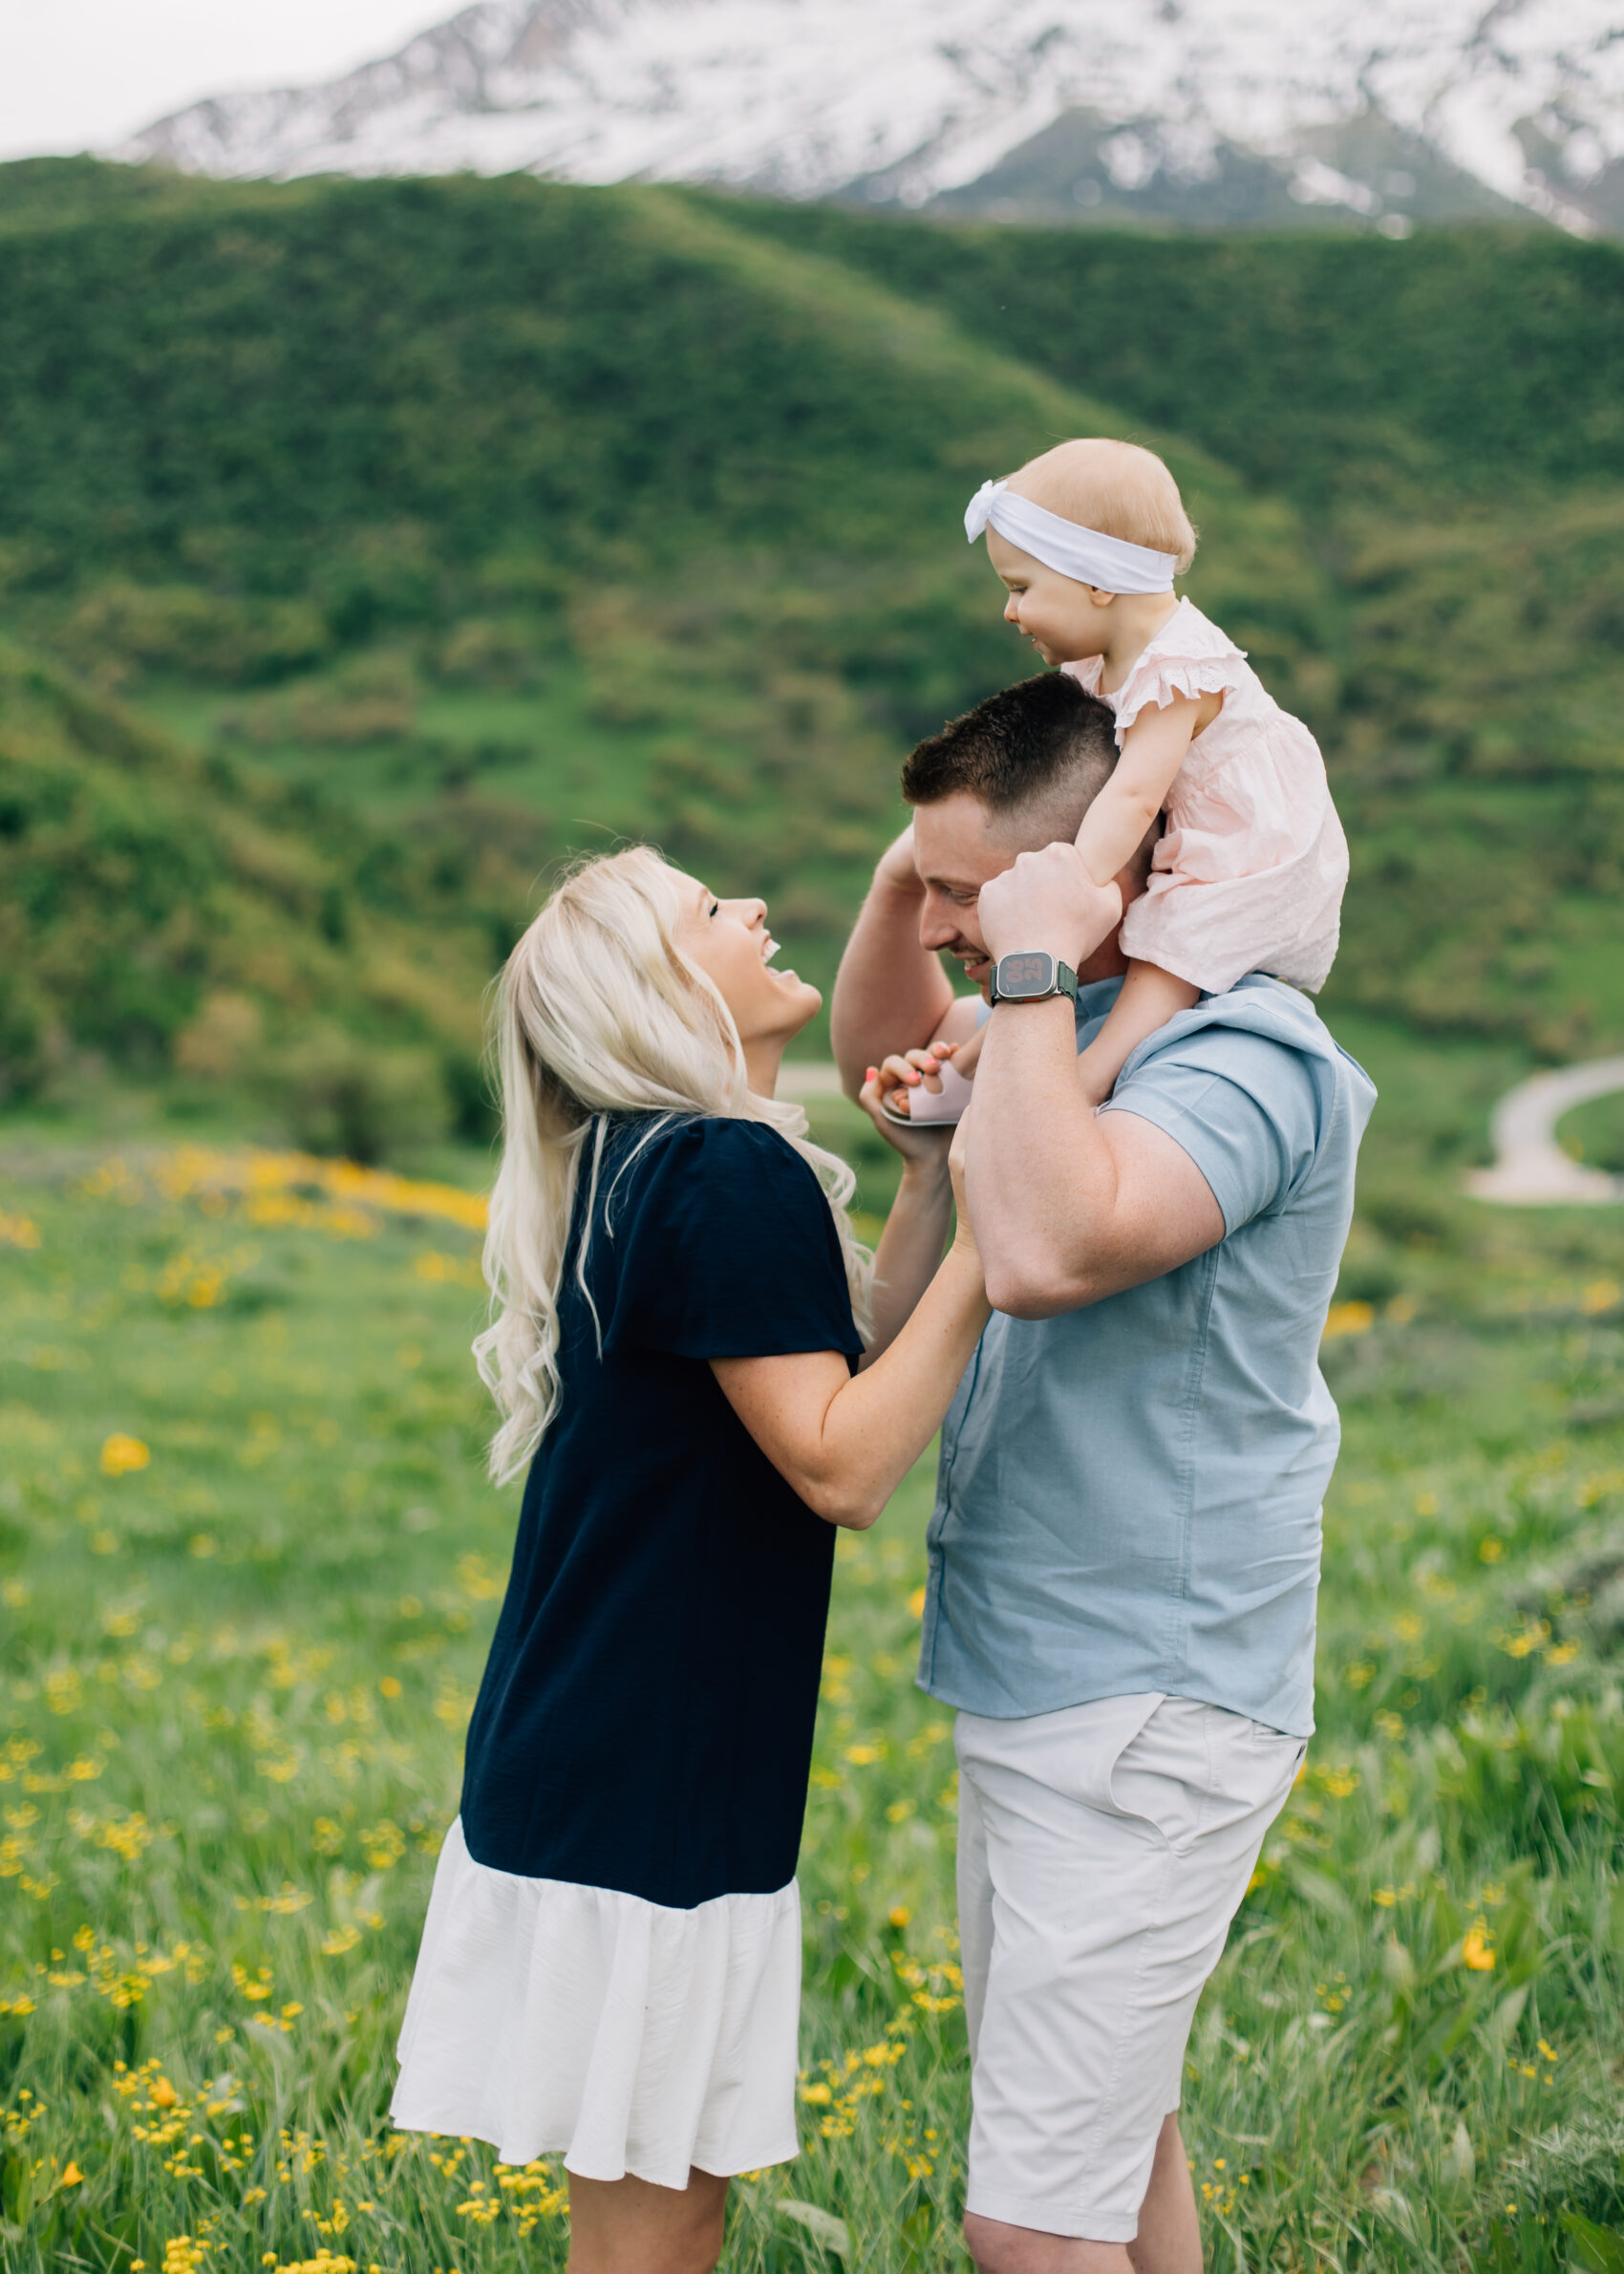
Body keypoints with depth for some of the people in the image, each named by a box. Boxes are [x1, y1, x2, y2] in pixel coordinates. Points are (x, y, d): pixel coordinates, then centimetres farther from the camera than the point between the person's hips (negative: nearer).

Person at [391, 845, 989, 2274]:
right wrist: (983, 1241, -20)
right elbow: (843, 1468, -21)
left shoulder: (645, 1168, 13)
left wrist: (935, 1172, 7)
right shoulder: (735, 1177, -18)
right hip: (645, 1795, -10)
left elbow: (860, 1363, 15)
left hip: (582, 1766, 10)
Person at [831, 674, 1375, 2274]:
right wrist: (907, 875, 7)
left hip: (1148, 1717, -10)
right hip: (1033, 1689, 10)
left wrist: (1035, 965, -27)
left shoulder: (1243, 1052, -21)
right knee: (1109, 2138, 21)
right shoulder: (1090, 1019, 7)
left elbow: (1048, 1253, -37)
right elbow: (878, 1055, 26)